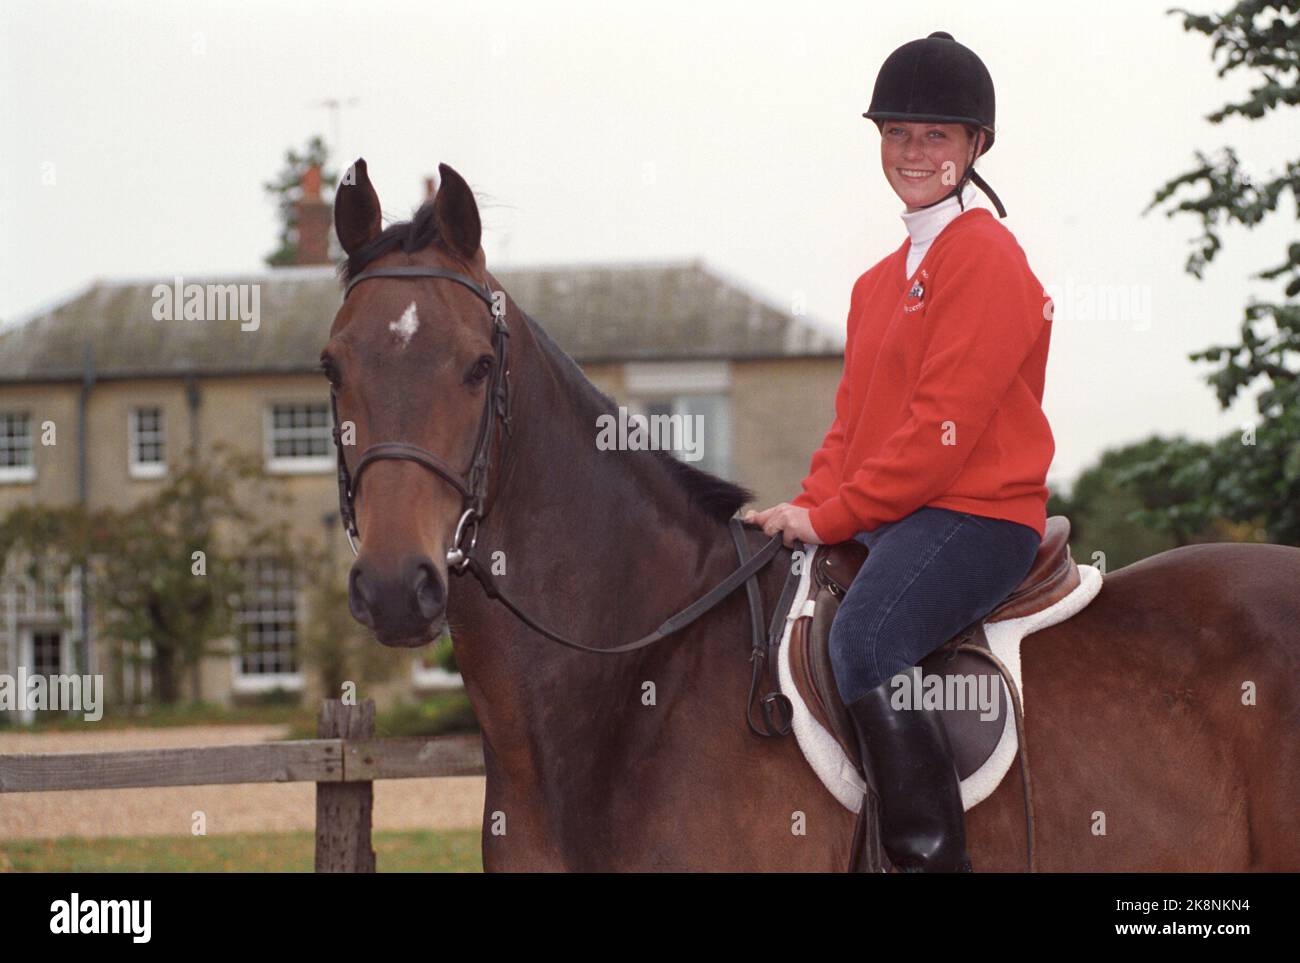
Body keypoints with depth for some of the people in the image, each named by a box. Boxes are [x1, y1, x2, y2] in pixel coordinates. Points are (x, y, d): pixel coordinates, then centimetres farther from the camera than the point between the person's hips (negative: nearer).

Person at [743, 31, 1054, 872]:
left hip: (976, 516, -9)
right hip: (884, 516, 10)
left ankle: (933, 853, -32)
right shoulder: (881, 281, 21)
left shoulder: (987, 258, -7)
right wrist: (807, 504, 3)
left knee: (863, 641, -34)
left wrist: (832, 516, -15)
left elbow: (943, 425, -15)